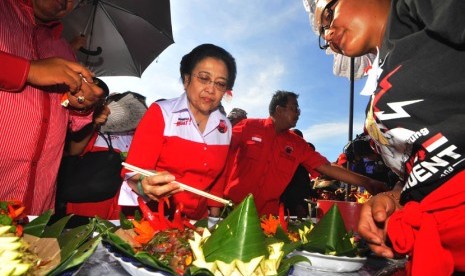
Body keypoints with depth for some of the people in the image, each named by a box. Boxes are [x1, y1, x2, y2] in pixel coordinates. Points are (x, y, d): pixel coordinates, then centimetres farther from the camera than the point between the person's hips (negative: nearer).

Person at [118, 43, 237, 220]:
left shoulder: (225, 127, 4)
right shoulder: (160, 113, -10)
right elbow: (134, 173, -14)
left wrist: (214, 215, 10)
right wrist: (144, 186, -34)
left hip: (194, 219, 3)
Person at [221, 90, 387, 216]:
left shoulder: (297, 144, 5)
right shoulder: (248, 126, -4)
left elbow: (328, 168, 4)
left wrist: (366, 182, -1)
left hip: (266, 215, 3)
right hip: (233, 207, -3)